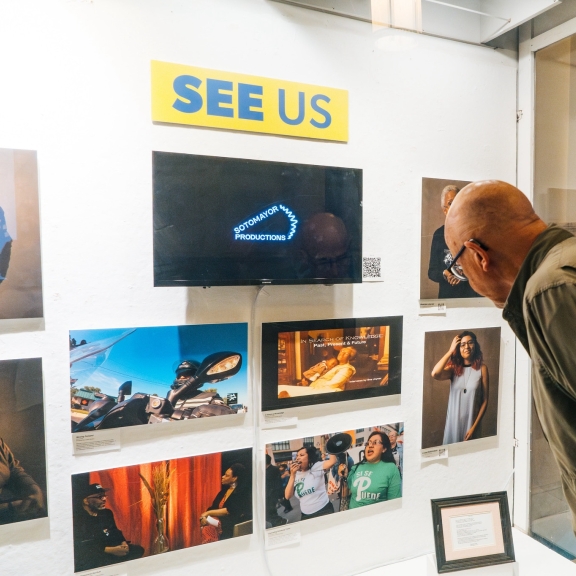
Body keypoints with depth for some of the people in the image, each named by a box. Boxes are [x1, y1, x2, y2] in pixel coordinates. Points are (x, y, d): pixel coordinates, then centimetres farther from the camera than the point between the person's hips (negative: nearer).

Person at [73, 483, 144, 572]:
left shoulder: (107, 513, 9)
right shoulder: (76, 518, -17)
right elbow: (81, 548, -25)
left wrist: (123, 543, -6)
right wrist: (111, 550, -26)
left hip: (108, 552, 8)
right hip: (86, 560, -8)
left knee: (138, 549, -6)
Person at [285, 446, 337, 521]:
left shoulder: (316, 467, -8)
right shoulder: (296, 474, 5)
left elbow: (332, 460, -26)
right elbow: (287, 496, -4)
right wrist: (292, 475, -12)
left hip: (323, 511, -4)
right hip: (305, 515, 4)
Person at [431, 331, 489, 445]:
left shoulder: (482, 368, -6)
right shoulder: (453, 368, -1)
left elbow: (485, 401, -5)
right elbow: (435, 374, -24)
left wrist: (474, 426, -10)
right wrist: (451, 350, -17)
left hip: (471, 421, -1)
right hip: (453, 421, 1)